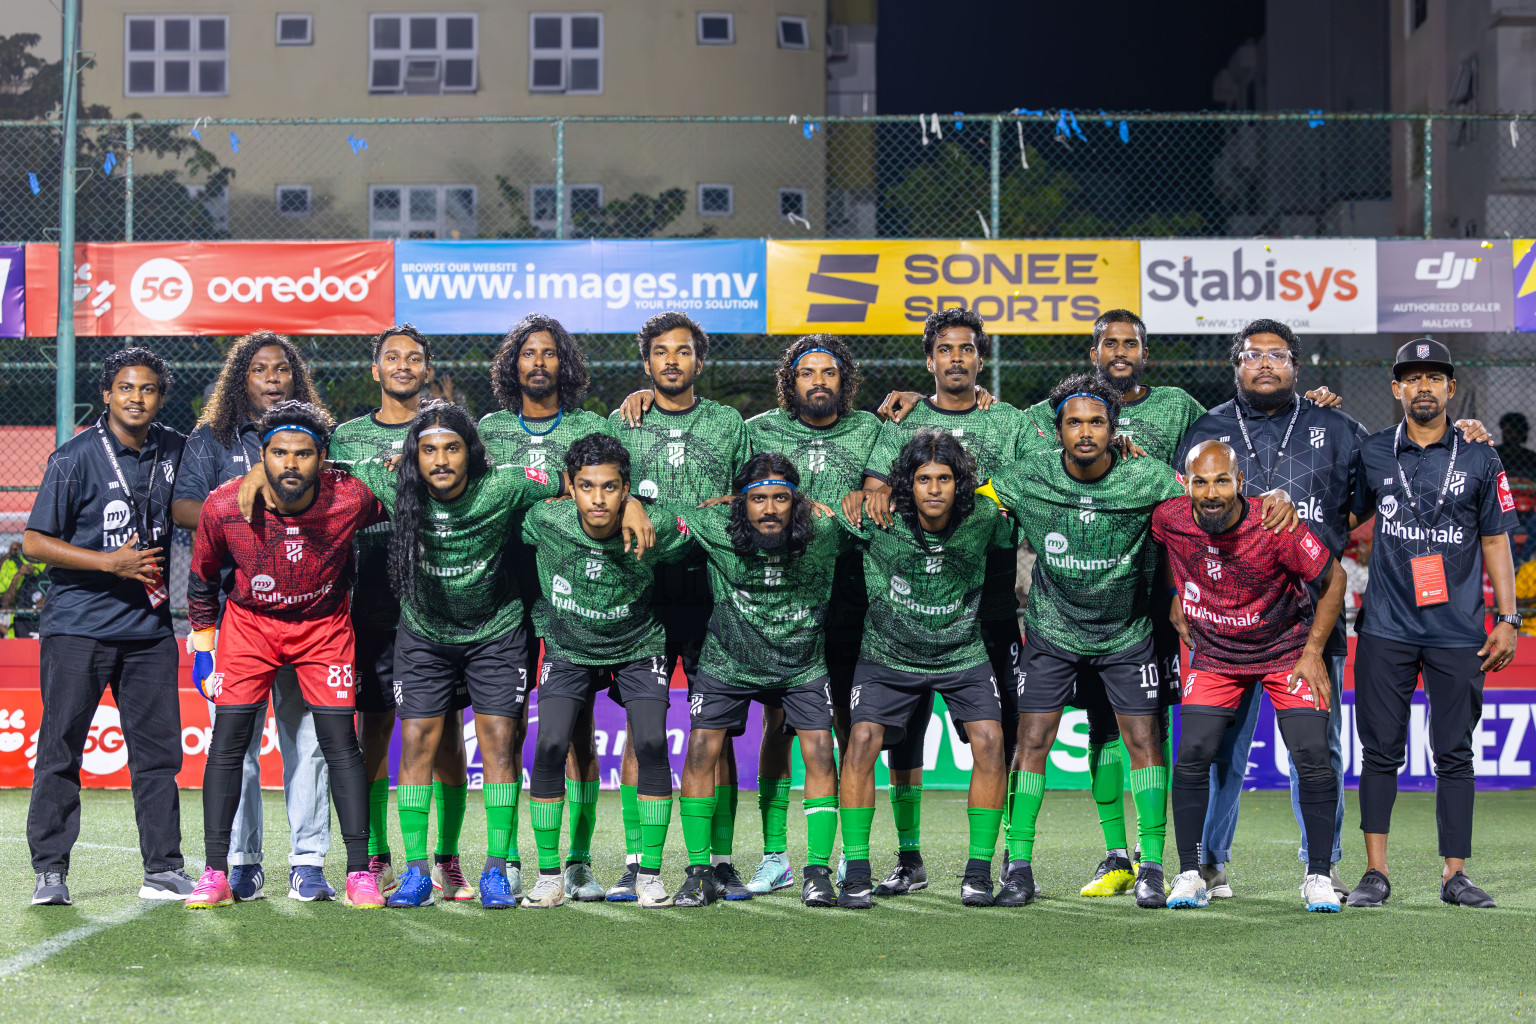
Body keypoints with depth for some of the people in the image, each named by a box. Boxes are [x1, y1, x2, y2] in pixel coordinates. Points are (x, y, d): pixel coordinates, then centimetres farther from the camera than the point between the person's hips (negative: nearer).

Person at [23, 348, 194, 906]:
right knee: (61, 748, -1)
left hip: (149, 628, 4)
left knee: (158, 750, 5)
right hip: (79, 625, -4)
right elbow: (34, 542, -8)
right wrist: (109, 561, -16)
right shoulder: (76, 457, -7)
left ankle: (163, 870, 12)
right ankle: (50, 870, 7)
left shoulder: (174, 452, 7)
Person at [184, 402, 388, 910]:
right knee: (227, 742, -6)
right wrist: (202, 653, 2)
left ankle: (359, 872, 1)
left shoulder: (350, 500, -25)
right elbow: (202, 580, -2)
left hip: (324, 624, -1)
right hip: (249, 622, 1)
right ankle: (216, 873, 1)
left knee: (340, 744, -6)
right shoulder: (224, 507, -21)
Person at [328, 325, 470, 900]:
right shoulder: (348, 436, 14)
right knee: (373, 728, 2)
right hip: (373, 599, 2)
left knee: (445, 729, -1)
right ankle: (377, 859, 10)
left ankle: (446, 860, 6)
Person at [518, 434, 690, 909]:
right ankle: (549, 876, -1)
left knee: (651, 744, -17)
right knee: (549, 747, -15)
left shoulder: (656, 526, -25)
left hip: (638, 650, -1)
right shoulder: (545, 522, -24)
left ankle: (649, 874, -3)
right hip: (568, 651, 1)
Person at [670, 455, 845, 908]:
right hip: (729, 662, 0)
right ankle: (699, 872, 1)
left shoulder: (823, 533, -21)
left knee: (820, 752, -12)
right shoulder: (717, 529, -22)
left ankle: (818, 871, -2)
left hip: (802, 664, 0)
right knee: (701, 749, -9)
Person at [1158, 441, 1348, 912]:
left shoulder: (1273, 527, -28)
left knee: (1313, 757, -12)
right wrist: (1176, 602, 6)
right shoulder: (1170, 518, -19)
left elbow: (1334, 578, -14)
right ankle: (1190, 875, 3)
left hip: (1287, 651, -2)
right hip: (1214, 655, 3)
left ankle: (1318, 876, 0)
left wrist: (1312, 653, -13)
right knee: (1192, 755, -8)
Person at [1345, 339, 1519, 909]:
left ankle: (1454, 874, 9)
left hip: (1458, 632, 0)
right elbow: (1344, 520, 19)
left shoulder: (1479, 461, 6)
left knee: (1455, 755, 3)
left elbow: (1495, 543, 7)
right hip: (1386, 628, 0)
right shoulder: (1372, 455, 7)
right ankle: (1375, 873, 6)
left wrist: (1508, 618, 3)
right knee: (1380, 751, 1)